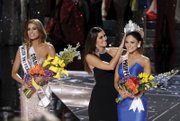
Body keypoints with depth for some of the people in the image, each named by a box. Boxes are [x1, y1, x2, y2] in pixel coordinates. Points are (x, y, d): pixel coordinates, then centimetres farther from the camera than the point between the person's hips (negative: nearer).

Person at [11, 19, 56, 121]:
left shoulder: (48, 48, 1)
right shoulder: (22, 49, 6)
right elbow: (14, 73, 9)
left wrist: (41, 79, -18)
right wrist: (23, 82, -9)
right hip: (27, 90, 2)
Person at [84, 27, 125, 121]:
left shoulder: (110, 51, 6)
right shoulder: (90, 57, -8)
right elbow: (110, 66, -21)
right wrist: (121, 47, -19)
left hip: (115, 94, 5)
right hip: (100, 96, -5)